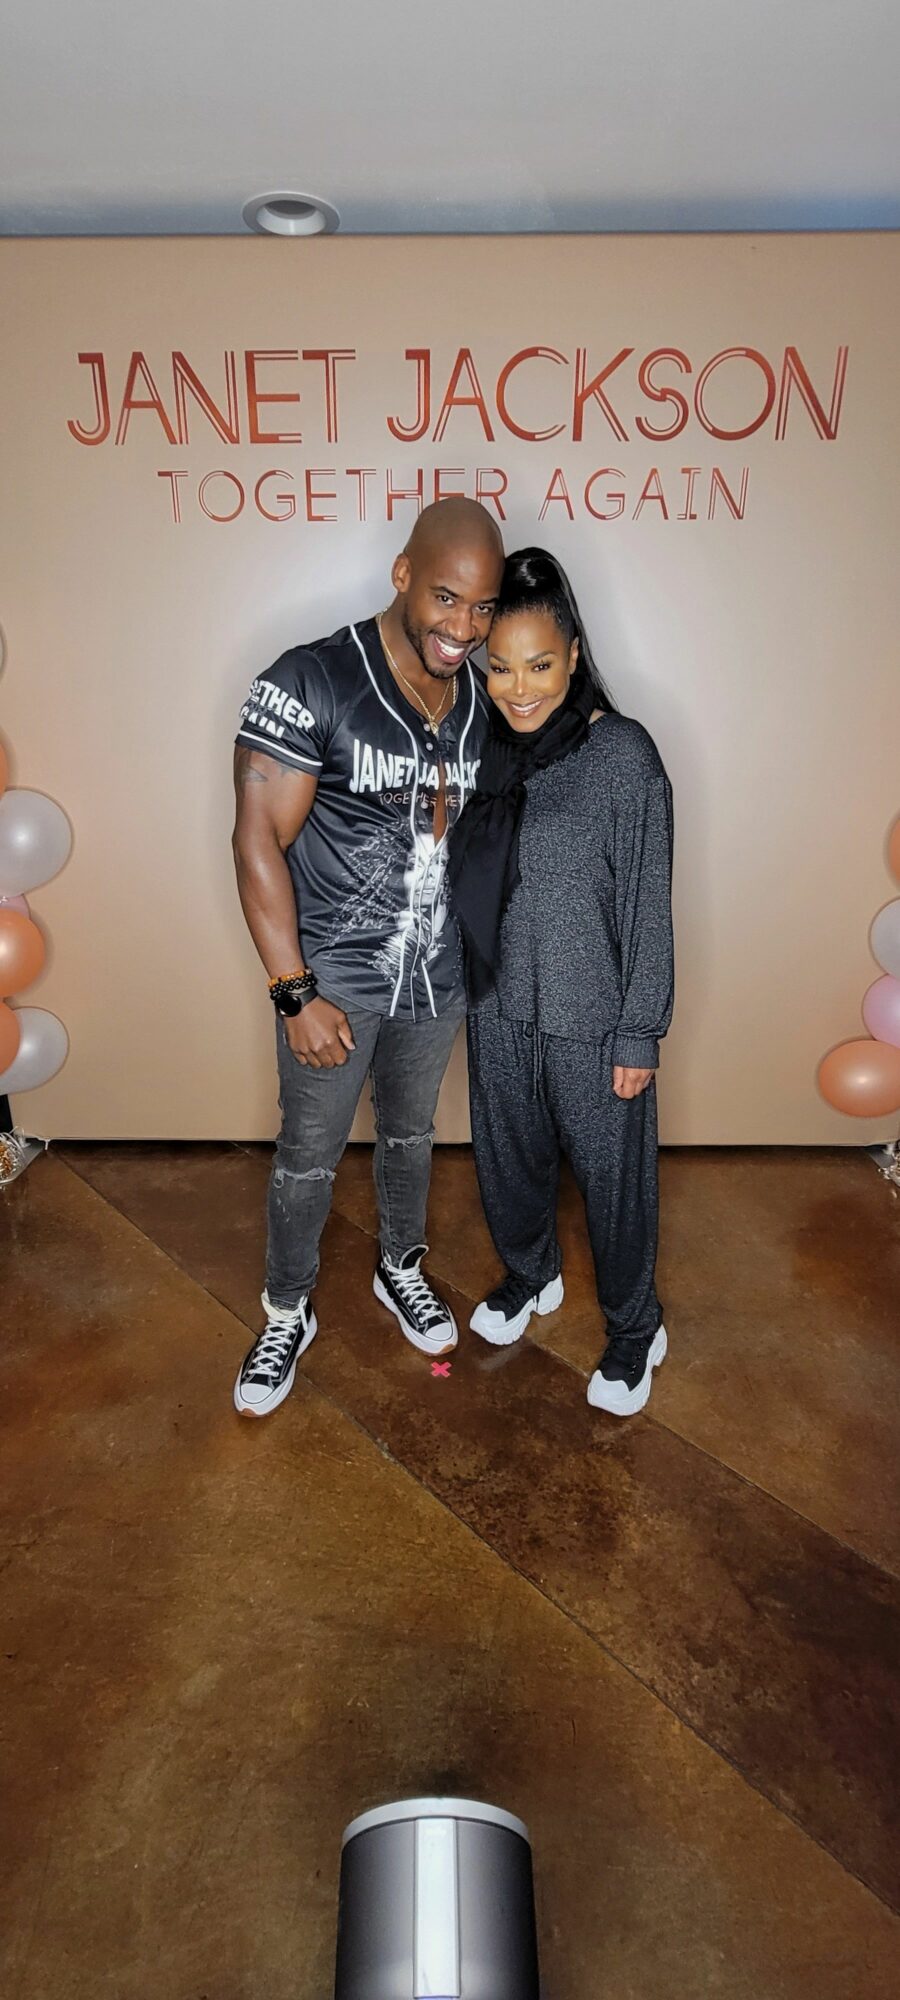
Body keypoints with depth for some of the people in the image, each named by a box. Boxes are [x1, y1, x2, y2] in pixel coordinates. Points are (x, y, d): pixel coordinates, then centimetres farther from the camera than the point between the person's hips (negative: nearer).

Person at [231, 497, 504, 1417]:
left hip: (440, 972, 5)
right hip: (333, 977, -4)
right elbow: (259, 842, -19)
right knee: (308, 1157, 11)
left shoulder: (482, 701, -1)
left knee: (409, 1132, 23)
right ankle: (286, 1314, 34)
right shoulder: (309, 683, -19)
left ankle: (400, 1269, 48)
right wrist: (297, 993, -20)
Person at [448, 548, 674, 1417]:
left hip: (593, 1017, -5)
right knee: (508, 1157, 22)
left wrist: (639, 1034, -12)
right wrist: (462, 987, 12)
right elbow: (466, 879, 9)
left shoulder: (623, 754, -16)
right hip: (498, 1005, 5)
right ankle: (530, 1276, 50)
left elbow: (648, 905, -14)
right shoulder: (484, 746, 0)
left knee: (612, 1174, 12)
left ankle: (634, 1329, 36)